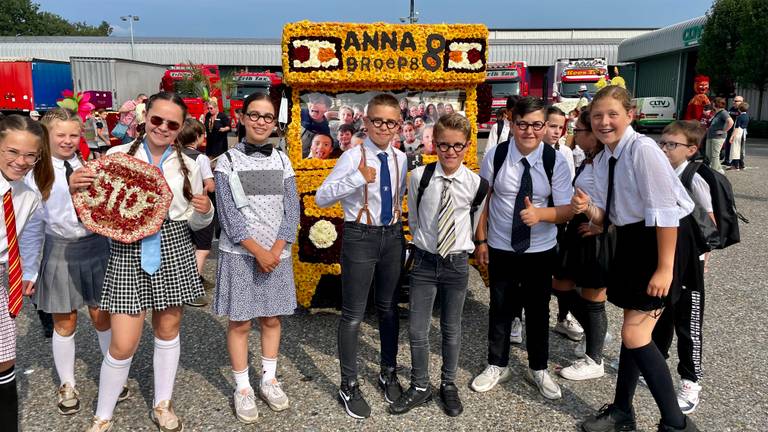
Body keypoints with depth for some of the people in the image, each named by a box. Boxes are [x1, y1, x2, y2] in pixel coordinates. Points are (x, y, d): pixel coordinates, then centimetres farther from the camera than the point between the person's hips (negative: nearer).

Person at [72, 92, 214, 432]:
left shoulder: (188, 166, 7)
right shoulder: (117, 155, 0)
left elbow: (195, 223, 11)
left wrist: (205, 211, -10)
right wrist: (76, 188, -14)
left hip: (174, 252, 2)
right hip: (128, 251, -2)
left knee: (168, 330, 14)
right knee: (123, 344, -2)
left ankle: (162, 405, 34)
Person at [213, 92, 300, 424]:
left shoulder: (282, 161, 6)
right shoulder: (227, 161, -3)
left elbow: (292, 210, 2)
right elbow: (229, 214, -9)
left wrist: (276, 250, -10)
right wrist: (257, 251, -15)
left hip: (276, 254, 3)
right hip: (240, 254, -3)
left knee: (271, 318, 12)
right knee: (240, 322, 5)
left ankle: (269, 380, 28)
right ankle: (242, 388, 20)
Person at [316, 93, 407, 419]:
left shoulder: (401, 159, 4)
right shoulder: (353, 157, -12)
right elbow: (321, 198, -19)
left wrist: (401, 231, 12)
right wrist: (358, 178, -27)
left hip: (393, 236, 5)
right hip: (360, 237, -5)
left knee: (389, 308, 18)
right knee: (353, 314, 4)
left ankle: (388, 373, 38)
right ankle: (349, 385, 22)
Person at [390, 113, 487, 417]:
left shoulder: (475, 183, -10)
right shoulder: (419, 177, -10)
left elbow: (475, 223, 7)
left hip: (457, 263, 0)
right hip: (425, 261, 0)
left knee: (451, 329, 14)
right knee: (417, 330, 6)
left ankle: (448, 385, 35)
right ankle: (420, 387, 28)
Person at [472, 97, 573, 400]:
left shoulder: (556, 161, -11)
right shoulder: (495, 156, -10)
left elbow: (566, 210, -13)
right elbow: (483, 200, -1)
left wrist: (539, 213, -33)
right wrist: (481, 240, -1)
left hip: (540, 250, 0)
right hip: (500, 248, 0)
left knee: (538, 309, 13)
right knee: (500, 308, 12)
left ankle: (538, 369, 33)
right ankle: (497, 366, 32)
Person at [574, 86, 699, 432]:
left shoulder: (643, 150, -18)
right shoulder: (603, 161, 6)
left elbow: (665, 211, -21)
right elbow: (606, 218, 9)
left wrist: (665, 268, -21)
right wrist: (587, 208, -13)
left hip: (662, 239, -8)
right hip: (631, 240, 8)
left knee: (634, 333, -9)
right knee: (633, 329, 16)